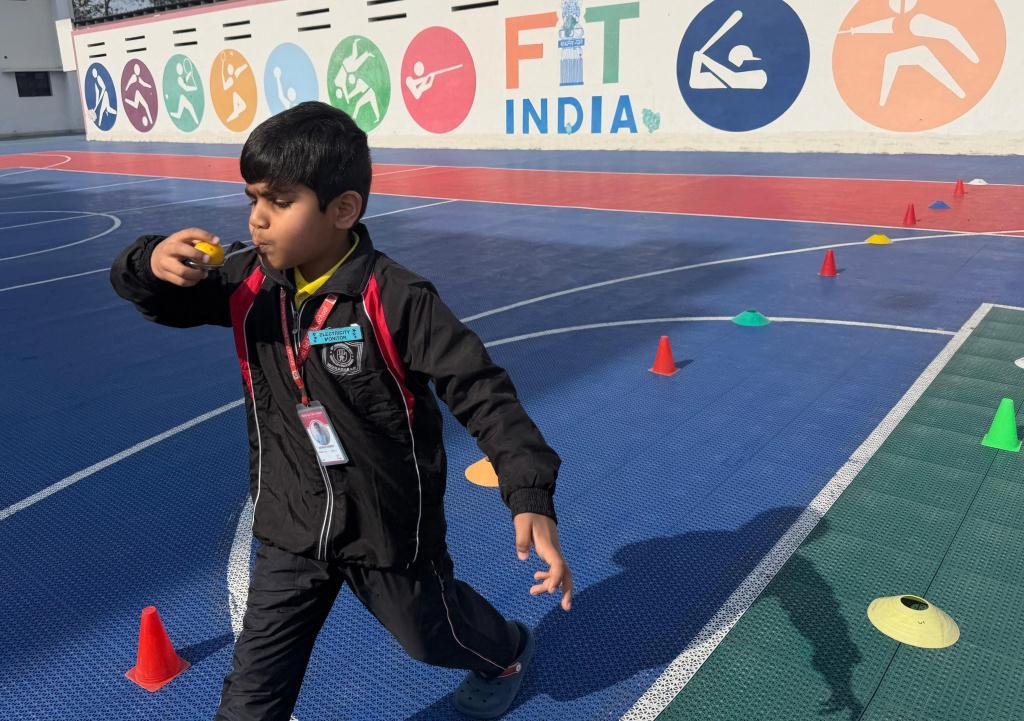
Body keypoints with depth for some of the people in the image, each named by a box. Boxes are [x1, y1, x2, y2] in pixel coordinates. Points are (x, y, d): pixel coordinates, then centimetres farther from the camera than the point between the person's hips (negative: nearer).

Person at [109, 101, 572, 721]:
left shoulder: (396, 299, -27)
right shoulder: (249, 284, -10)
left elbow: (482, 393, -26)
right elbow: (160, 300, 3)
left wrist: (531, 498, -35)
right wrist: (152, 262, -23)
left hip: (389, 523, -4)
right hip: (292, 526, 4)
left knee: (427, 630, 24)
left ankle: (508, 654, 58)